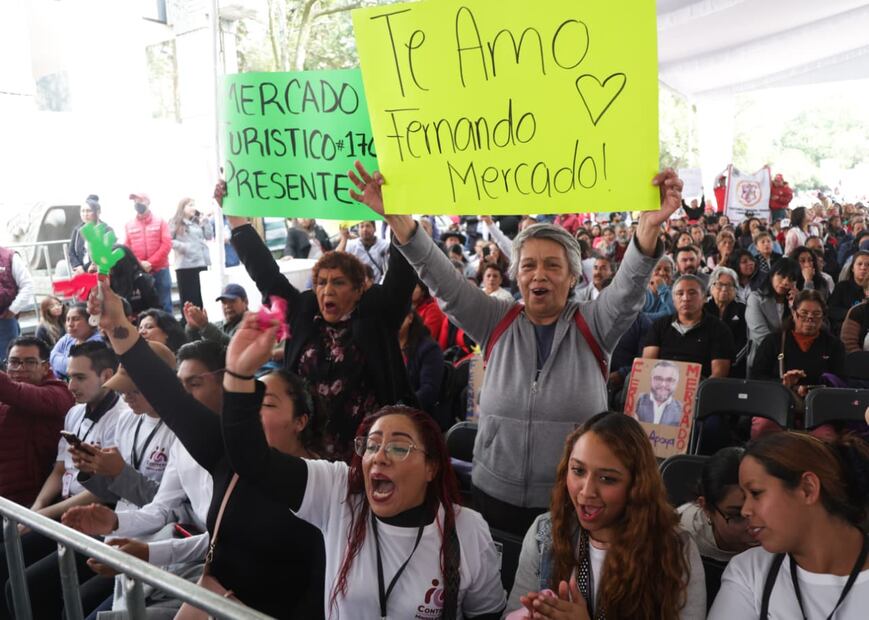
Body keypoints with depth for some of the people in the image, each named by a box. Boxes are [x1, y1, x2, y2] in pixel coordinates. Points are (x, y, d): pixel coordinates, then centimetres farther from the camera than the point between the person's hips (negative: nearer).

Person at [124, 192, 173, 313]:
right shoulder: (129, 225, 9)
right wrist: (139, 264, -11)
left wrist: (151, 262, -13)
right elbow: (126, 247, 6)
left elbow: (167, 244, -5)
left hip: (160, 270, -1)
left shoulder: (160, 222, 4)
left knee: (164, 304, 1)